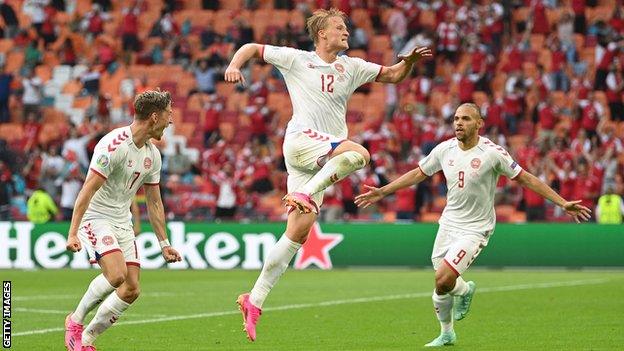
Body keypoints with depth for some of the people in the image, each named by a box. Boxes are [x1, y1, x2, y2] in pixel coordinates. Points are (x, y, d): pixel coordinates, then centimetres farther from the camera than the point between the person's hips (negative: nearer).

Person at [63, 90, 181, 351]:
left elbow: (154, 203, 17)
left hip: (123, 222, 8)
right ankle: (75, 321, -6)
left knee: (131, 289, -2)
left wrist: (164, 243, 16)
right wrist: (73, 233, -26)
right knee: (116, 274, -27)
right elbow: (88, 190, -21)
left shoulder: (153, 155, 7)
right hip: (95, 218, -8)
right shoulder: (114, 144, -19)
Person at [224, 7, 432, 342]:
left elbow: (393, 75, 23)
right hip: (301, 141, -5)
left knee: (298, 232, -1)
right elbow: (252, 47, 11)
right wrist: (235, 64, -10)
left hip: (325, 157, 5)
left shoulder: (351, 67, 19)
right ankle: (303, 193, -27)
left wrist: (409, 61, 2)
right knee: (359, 153, -31)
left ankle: (255, 300, 1)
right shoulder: (296, 60, 6)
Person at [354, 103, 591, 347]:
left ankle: (464, 290, 15)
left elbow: (526, 179, -8)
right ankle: (446, 334, 33)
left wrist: (563, 203, -11)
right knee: (441, 286, 7)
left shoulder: (492, 153, -15)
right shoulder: (445, 149, 0)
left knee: (443, 280, -21)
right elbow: (418, 174, 15)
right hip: (448, 223, 5)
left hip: (475, 229, -5)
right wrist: (382, 192, 16)